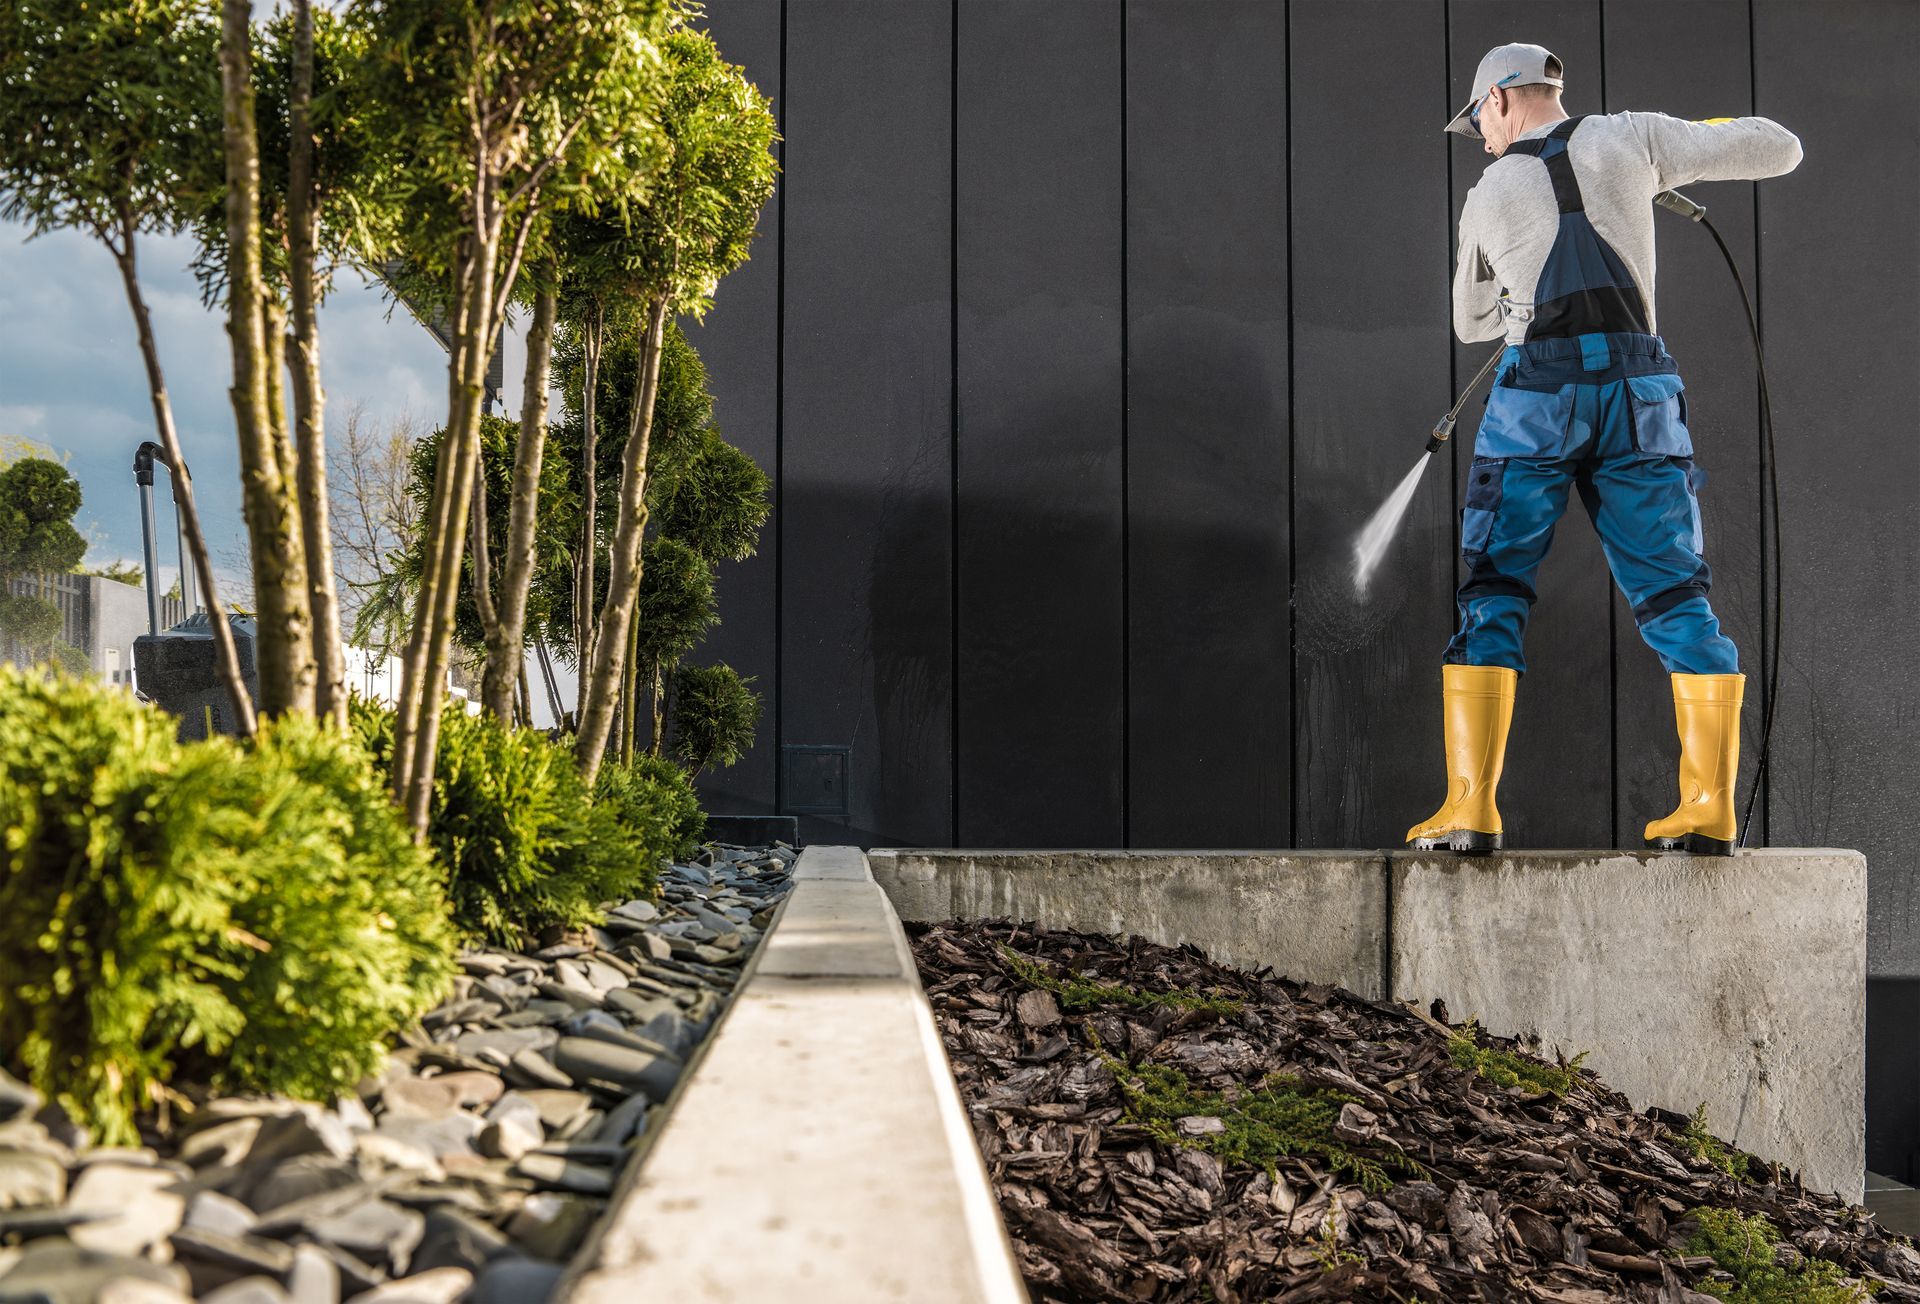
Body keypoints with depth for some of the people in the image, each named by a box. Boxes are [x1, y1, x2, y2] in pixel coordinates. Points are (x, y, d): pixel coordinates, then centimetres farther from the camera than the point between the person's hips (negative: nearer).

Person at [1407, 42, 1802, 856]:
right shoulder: (1631, 137, 10)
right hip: (1640, 392, 2)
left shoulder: (1488, 196, 12)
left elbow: (1471, 324, 26)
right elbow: (1781, 150, 12)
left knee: (1492, 595, 2)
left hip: (1536, 392, -1)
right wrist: (1717, 131, 32)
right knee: (1675, 596, 6)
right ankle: (1710, 809, 1)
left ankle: (1470, 806, -7)